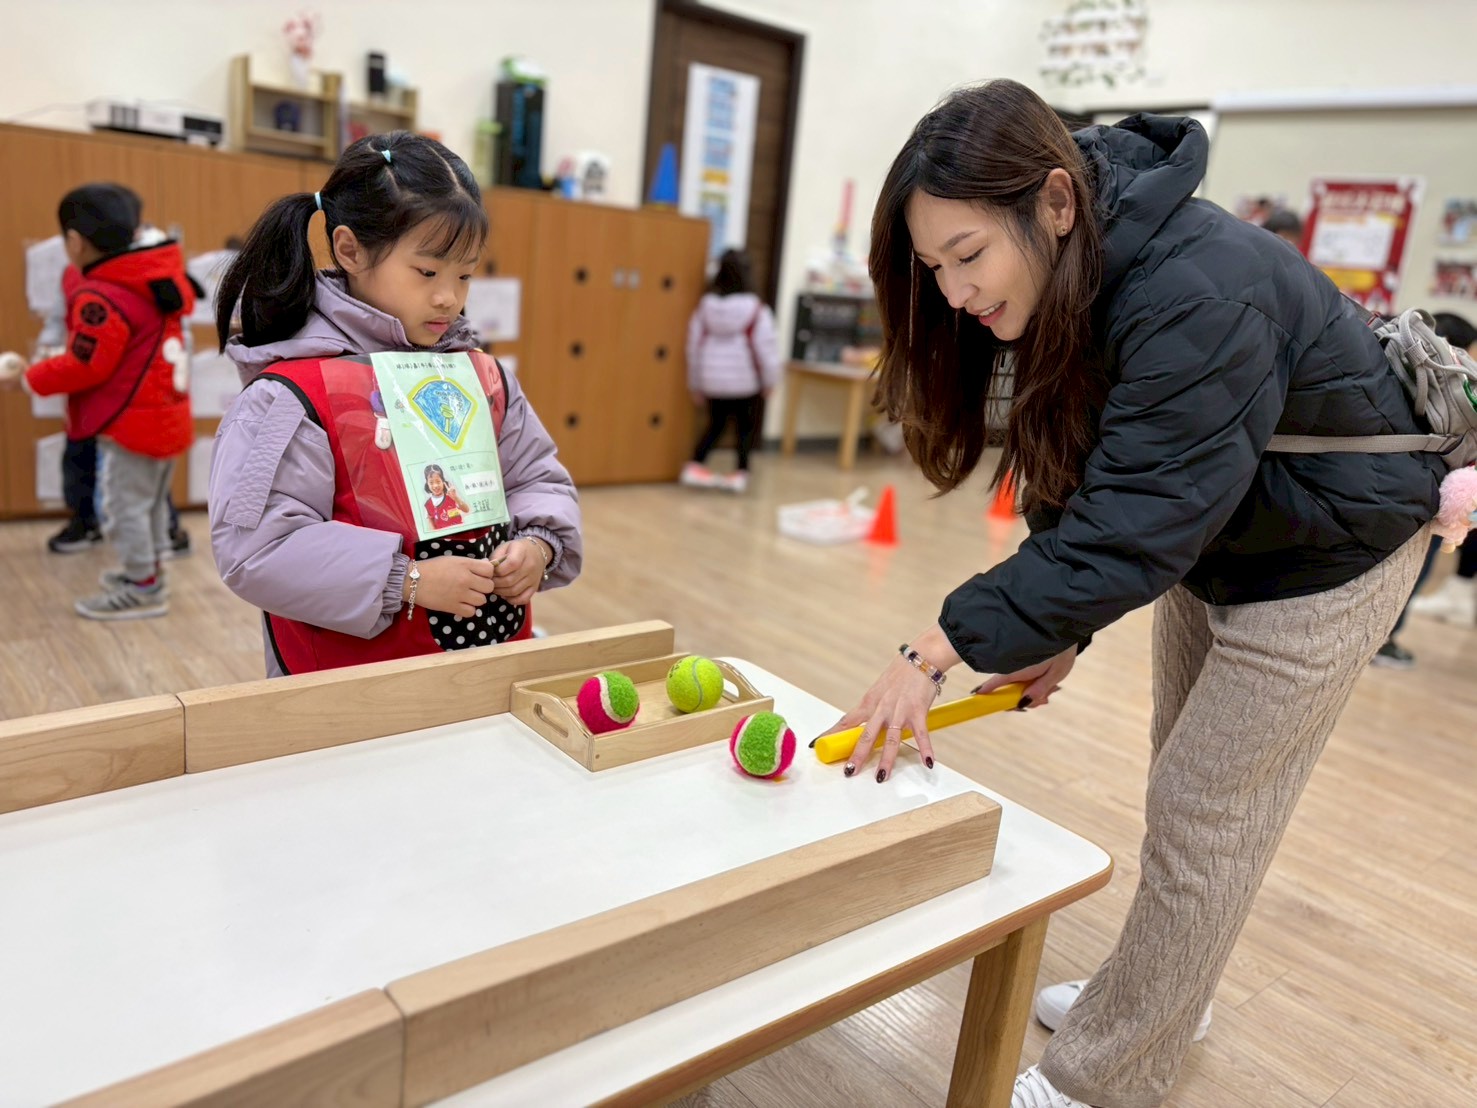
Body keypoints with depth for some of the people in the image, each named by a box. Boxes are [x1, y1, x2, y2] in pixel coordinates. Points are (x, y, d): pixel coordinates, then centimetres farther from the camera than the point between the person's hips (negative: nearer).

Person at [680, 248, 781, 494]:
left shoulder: (705, 305, -1)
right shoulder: (755, 309, -12)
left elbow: (694, 345, 5)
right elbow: (766, 347, -10)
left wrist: (695, 384, 14)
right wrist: (770, 380, 3)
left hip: (713, 380, 4)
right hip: (746, 381, -4)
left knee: (715, 423, 20)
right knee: (746, 426, 12)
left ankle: (695, 466, 12)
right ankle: (740, 474, 10)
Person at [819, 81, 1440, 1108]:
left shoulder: (1198, 295, -37)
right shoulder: (1073, 280, -11)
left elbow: (1132, 523, -40)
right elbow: (1085, 490, -6)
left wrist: (940, 651, -42)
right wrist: (1056, 628, -12)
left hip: (1328, 550, -7)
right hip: (1207, 536, 8)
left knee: (1202, 816, -2)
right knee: (1189, 787, 18)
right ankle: (1161, 997, 38)